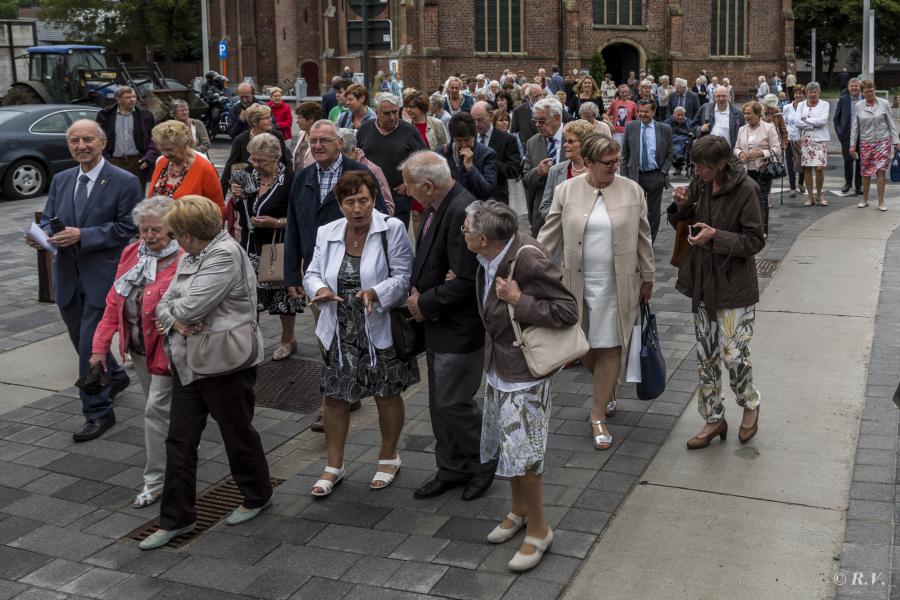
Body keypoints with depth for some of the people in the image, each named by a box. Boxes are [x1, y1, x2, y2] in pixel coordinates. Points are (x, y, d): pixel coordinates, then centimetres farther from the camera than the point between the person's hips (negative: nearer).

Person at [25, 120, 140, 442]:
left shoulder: (125, 182, -9)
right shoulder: (61, 180, 10)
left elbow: (128, 228, -14)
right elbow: (47, 219, 11)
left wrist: (82, 235, -23)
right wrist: (41, 236, -13)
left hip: (103, 276, -6)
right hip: (68, 275, 7)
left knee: (91, 345, -6)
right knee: (81, 340, 20)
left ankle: (97, 412, 8)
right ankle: (115, 377, 45)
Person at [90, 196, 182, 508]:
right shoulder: (132, 254, 5)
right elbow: (114, 302, 8)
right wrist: (101, 346, 7)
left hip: (166, 347, -7)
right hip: (138, 345, 7)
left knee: (157, 410, -4)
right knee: (158, 407, 18)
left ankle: (155, 481, 8)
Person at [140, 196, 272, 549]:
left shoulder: (226, 254, -18)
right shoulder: (191, 257, 12)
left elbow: (191, 306, -24)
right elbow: (164, 303, 10)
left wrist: (173, 309, -3)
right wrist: (176, 320, -12)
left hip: (225, 362, -8)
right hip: (188, 361, 8)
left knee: (238, 433, 10)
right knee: (179, 441, 8)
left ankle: (257, 495, 33)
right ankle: (177, 518, 18)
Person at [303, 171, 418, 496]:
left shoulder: (392, 229, -11)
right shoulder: (327, 233, 1)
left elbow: (404, 277, -13)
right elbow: (312, 274, 5)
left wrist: (375, 293, -30)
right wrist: (320, 290, -18)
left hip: (380, 331, -3)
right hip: (340, 332, 3)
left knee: (387, 395, 12)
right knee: (334, 396, 8)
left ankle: (389, 456, 35)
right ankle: (334, 466, 24)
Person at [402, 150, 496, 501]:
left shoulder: (463, 212, -24)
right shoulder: (435, 208, 6)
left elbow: (465, 282, -26)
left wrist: (425, 304, -15)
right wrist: (417, 292, -3)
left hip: (460, 327, -10)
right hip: (438, 324, 10)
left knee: (453, 402, -2)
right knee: (440, 403, 16)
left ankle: (483, 463, 22)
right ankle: (451, 469, 31)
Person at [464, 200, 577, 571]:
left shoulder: (528, 261, -27)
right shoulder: (488, 259, -3)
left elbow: (568, 311, -24)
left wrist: (519, 301, -27)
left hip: (523, 373, -8)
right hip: (497, 366, 8)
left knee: (522, 452, -3)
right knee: (506, 446, 19)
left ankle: (538, 529, 15)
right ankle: (519, 510, 39)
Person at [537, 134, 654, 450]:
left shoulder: (632, 191, -2)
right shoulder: (565, 191, -2)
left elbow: (643, 238, 5)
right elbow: (548, 236, 2)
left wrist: (647, 278, 8)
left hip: (617, 284, -1)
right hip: (578, 283, 1)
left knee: (609, 348, 2)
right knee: (582, 348, 10)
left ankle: (599, 417, 14)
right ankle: (608, 387, 41)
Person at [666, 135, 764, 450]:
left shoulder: (745, 190, -17)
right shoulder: (700, 184, 1)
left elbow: (755, 241, -15)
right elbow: (682, 224, 12)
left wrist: (716, 236, -26)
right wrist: (681, 206, -9)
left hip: (735, 288, -6)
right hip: (702, 284, 6)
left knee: (733, 355, -1)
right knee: (706, 357, 12)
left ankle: (750, 405, 28)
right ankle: (714, 420, 26)